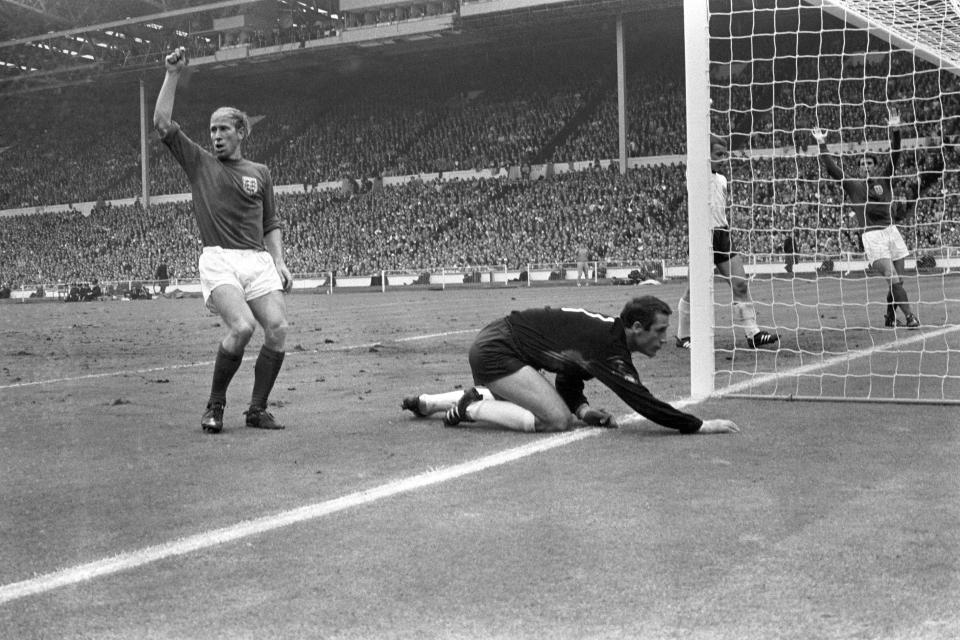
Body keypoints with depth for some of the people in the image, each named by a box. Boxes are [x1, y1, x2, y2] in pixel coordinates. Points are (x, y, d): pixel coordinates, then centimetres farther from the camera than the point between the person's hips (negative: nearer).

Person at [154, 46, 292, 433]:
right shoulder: (199, 162, 12)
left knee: (278, 330, -12)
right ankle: (214, 405, -5)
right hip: (218, 260, -3)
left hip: (258, 260, 3)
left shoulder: (260, 173, 18)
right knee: (241, 327, -24)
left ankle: (257, 409, 2)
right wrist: (172, 74, 3)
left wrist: (279, 262, 9)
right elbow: (162, 123, 5)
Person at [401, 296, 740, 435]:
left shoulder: (604, 330, 8)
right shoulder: (608, 348, -21)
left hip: (493, 339, 10)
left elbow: (569, 377, 18)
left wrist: (582, 408, 0)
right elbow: (642, 401, -24)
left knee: (509, 399, 35)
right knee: (557, 419, -17)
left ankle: (425, 402, 38)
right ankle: (470, 409, -7)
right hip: (495, 351, -10)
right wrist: (700, 426, -22)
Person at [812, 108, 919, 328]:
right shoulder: (852, 185, 8)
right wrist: (822, 145, 2)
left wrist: (895, 131, -5)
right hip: (871, 235, -3)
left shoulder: (884, 180, 13)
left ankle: (890, 317, 22)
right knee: (892, 278, -15)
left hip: (891, 231, 4)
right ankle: (910, 316, -14)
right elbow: (832, 168, 4)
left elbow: (893, 156, 5)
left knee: (898, 280, 5)